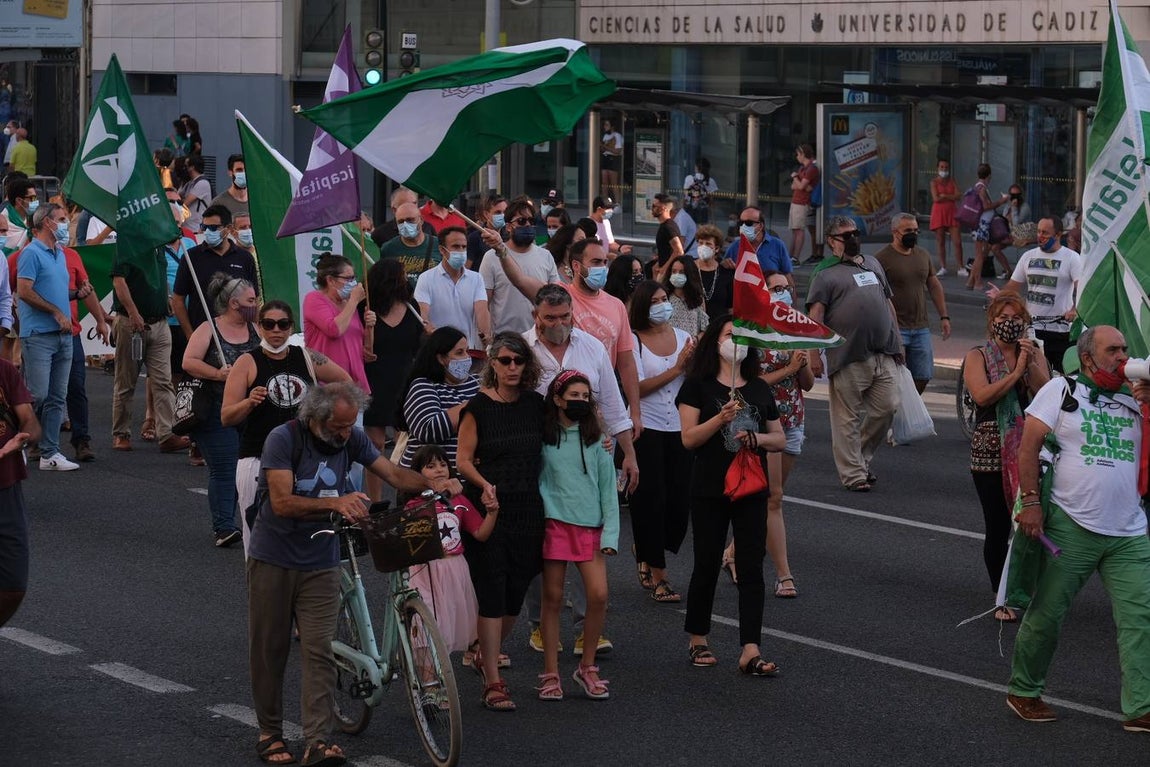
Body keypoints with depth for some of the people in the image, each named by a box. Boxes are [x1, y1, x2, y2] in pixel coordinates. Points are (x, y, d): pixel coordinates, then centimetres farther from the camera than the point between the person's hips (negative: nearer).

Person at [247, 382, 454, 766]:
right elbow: (282, 502, -22)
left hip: (320, 564, 3)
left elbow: (393, 473, -1)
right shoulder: (284, 439, -16)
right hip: (274, 561, -3)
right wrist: (337, 503, -33)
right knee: (270, 649, 5)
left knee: (319, 650, -7)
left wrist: (432, 485, -20)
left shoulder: (351, 439, -2)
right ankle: (270, 731, 19)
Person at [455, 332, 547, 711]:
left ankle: (487, 657, 34)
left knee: (515, 594, 9)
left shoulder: (535, 404, 7)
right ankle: (493, 683, -1)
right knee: (492, 593, -5)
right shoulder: (479, 406, -5)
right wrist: (485, 485, -22)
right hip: (489, 508, -4)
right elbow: (463, 459, -6)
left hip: (528, 509, 4)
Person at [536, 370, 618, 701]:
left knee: (599, 595, -9)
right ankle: (550, 674, 11)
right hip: (554, 524, -1)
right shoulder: (543, 438, 1)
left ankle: (587, 667, 8)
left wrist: (610, 533, -1)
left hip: (590, 526, 2)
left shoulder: (596, 439, 6)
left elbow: (608, 488, 6)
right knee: (552, 598, 2)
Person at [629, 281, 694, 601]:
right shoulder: (634, 340, -4)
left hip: (680, 429, 4)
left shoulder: (683, 337, 8)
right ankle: (657, 574, 6)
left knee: (680, 501, 3)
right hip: (647, 429, -4)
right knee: (651, 500, -2)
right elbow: (637, 387, -12)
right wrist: (677, 368, -13)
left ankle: (647, 560, 24)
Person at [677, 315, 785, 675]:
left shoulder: (759, 389, 12)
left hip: (751, 489, 3)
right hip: (710, 490, -3)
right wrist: (721, 419, -23)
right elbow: (689, 438, -9)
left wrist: (758, 437, -6)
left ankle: (750, 652, -6)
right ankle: (698, 641, 21)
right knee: (707, 565, 4)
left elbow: (780, 439, 15)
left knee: (752, 567, -3)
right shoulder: (698, 385, -1)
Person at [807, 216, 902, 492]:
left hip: (883, 355, 6)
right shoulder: (827, 274, 0)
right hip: (848, 359, -6)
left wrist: (897, 343, 22)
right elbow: (815, 316, -7)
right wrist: (814, 355, -17)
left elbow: (888, 304, 26)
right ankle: (853, 474, 4)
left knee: (887, 407, 3)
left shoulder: (873, 264, 21)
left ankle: (861, 457, 22)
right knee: (848, 418, -2)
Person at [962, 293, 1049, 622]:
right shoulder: (977, 357, 1)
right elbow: (983, 396, -15)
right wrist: (1017, 371, -15)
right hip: (991, 454, -2)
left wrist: (1031, 365, -17)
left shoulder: (1034, 354, 9)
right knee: (997, 529, 1)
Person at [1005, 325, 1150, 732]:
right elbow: (1029, 446, -2)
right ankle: (1023, 691, 21)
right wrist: (1031, 501, -11)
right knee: (1046, 613, 4)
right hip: (1072, 527, -4)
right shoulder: (1062, 391, 2)